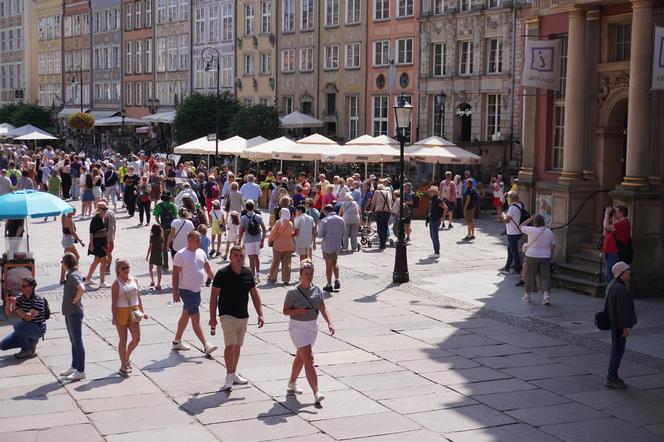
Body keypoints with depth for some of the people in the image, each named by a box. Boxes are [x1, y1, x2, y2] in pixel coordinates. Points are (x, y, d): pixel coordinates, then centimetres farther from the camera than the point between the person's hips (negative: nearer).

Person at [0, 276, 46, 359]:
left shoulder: (38, 300, -20)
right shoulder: (20, 297, -1)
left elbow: (29, 317, -31)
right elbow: (8, 313, -2)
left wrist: (15, 308, -32)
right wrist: (8, 303, -20)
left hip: (38, 329, -7)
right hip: (25, 329, 7)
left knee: (18, 325, -34)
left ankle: (27, 350, -15)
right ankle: (30, 341, 13)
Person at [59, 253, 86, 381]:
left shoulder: (73, 276, -19)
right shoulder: (71, 275, 10)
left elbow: (82, 289, -36)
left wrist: (76, 299, -21)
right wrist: (75, 299, 9)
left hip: (75, 313, -10)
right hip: (69, 312, 10)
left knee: (77, 342, -3)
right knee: (73, 341, 19)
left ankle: (80, 371, 3)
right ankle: (74, 367, 30)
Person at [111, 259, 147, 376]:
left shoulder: (134, 280, 6)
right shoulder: (116, 283, -9)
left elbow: (138, 297, 13)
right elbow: (114, 302, -11)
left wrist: (142, 311, 11)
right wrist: (114, 317, -16)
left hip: (133, 312, 5)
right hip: (121, 312, -5)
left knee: (136, 338, 1)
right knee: (123, 339, 3)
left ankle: (127, 357, 27)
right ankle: (123, 366, 13)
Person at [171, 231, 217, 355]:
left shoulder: (201, 252, 8)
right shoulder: (181, 254, -13)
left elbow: (208, 269, 17)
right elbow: (175, 274, -12)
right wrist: (175, 292, -14)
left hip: (197, 290, 8)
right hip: (186, 291, -8)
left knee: (185, 316, 17)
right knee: (196, 318, -8)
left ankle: (177, 341, 29)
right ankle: (205, 346, -10)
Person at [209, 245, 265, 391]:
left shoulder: (248, 273, 3)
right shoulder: (222, 273, -10)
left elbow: (255, 295, 10)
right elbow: (214, 296, -6)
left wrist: (260, 314, 3)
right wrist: (212, 317, -9)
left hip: (243, 316, 5)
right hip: (227, 315, -5)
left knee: (238, 346, 13)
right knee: (230, 345, -14)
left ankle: (233, 374, 26)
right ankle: (229, 377, -7)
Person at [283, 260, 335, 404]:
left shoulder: (317, 290, 3)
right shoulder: (293, 292, -12)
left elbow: (323, 308, 0)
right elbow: (285, 311, -7)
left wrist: (330, 323, -12)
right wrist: (299, 310, -24)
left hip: (312, 327, 6)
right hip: (298, 328, -6)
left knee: (300, 357, 21)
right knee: (309, 359, -15)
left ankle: (292, 383, 43)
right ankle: (316, 392, -19)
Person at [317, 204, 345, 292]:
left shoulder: (324, 220, -17)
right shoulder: (341, 219, -1)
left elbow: (320, 235, -14)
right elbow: (343, 232, 7)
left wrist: (319, 225, 3)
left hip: (327, 246, -4)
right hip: (337, 245, 4)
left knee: (329, 265, 6)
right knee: (334, 263, 22)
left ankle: (329, 285, 11)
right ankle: (337, 280, 7)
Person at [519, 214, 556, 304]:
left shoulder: (531, 230, -11)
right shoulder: (549, 232, 2)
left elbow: (521, 227, 4)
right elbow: (553, 245, 7)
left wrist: (530, 219, 8)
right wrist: (551, 256, 16)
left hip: (532, 256, -3)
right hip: (545, 257, 3)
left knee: (530, 276, 8)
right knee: (545, 277, 4)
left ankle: (528, 295, 19)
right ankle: (546, 296, -7)